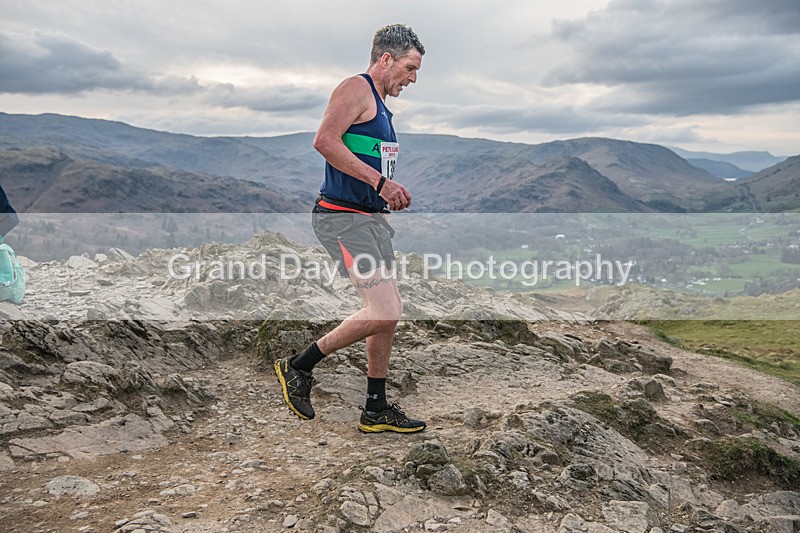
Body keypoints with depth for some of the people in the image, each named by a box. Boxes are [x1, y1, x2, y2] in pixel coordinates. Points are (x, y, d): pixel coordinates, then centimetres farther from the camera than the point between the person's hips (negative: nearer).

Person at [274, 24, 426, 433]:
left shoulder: (380, 106, 24)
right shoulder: (356, 89, -7)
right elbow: (325, 141, -22)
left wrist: (392, 194, 15)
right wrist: (380, 181, -23)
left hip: (372, 216, 10)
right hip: (343, 217, -10)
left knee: (388, 311, 9)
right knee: (384, 311, -16)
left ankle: (376, 410, 20)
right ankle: (298, 368, 2)